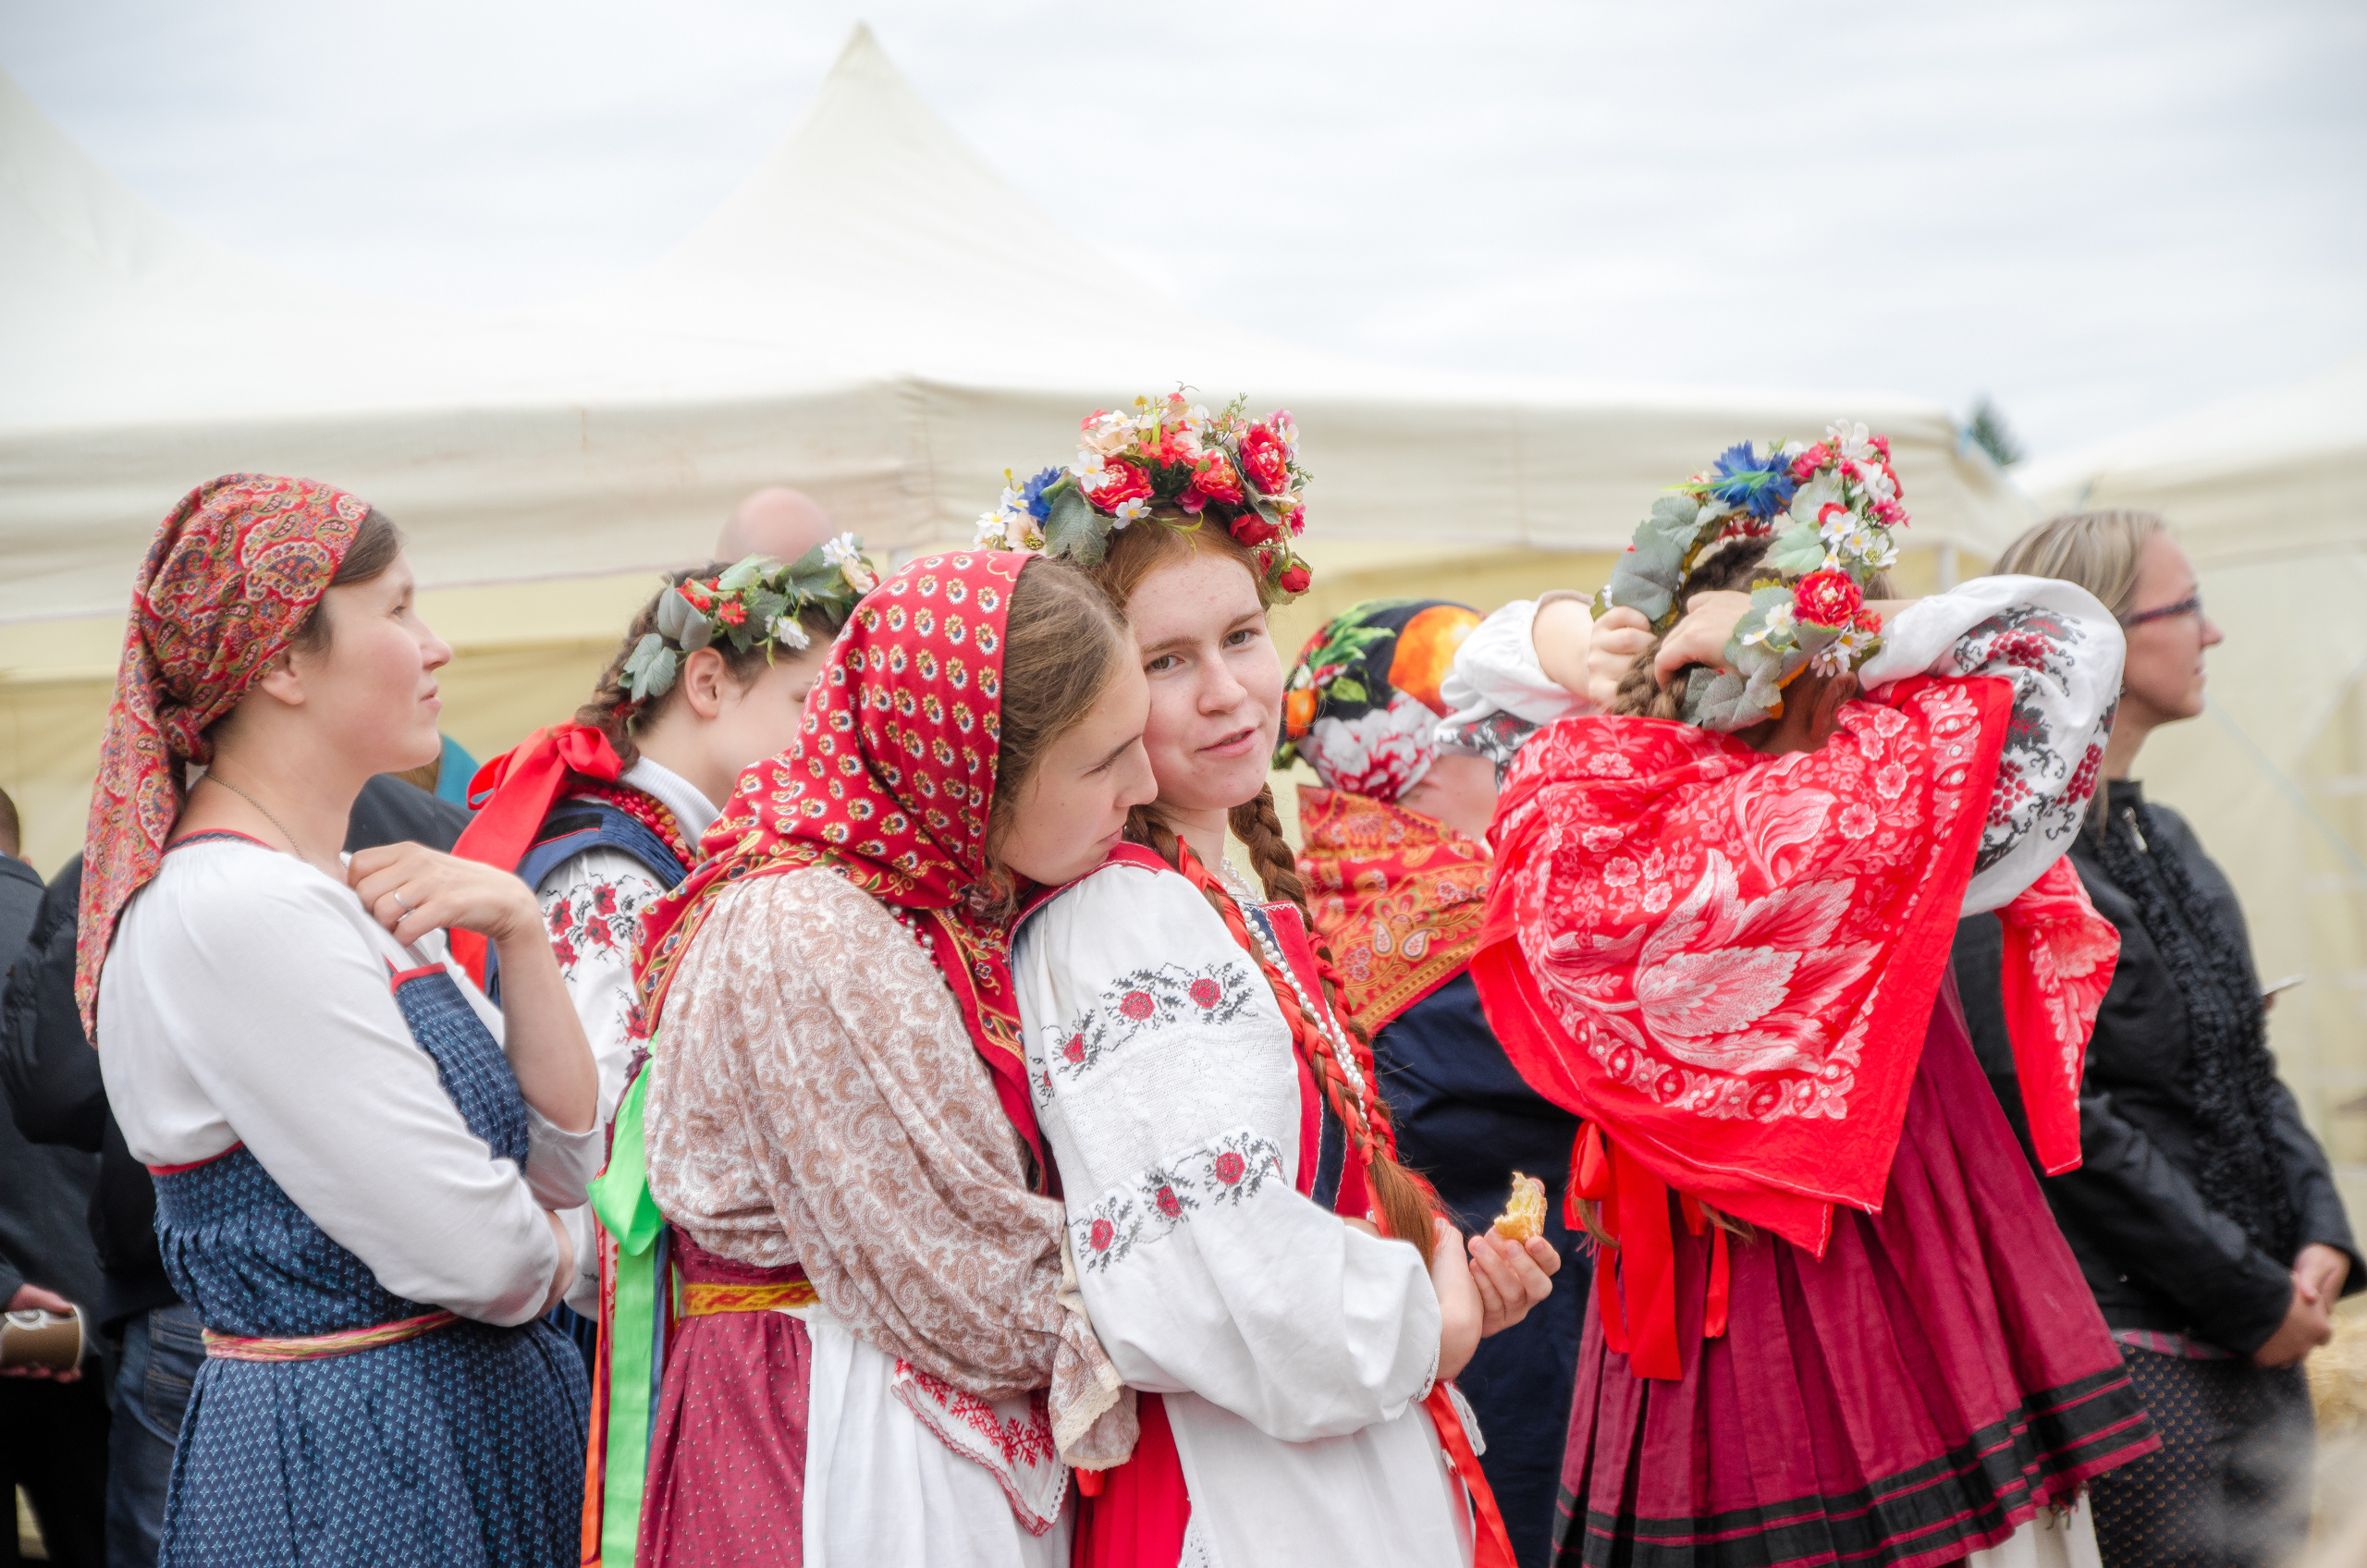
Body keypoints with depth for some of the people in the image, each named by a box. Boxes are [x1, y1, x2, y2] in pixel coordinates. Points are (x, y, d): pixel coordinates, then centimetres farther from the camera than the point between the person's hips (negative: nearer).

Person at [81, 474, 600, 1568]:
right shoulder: (232, 912, -21)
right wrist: (548, 1260, -1)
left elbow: (562, 1161, 7)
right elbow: (476, 1254, -24)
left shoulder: (335, 894, 10)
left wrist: (521, 933, -6)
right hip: (355, 1467, -9)